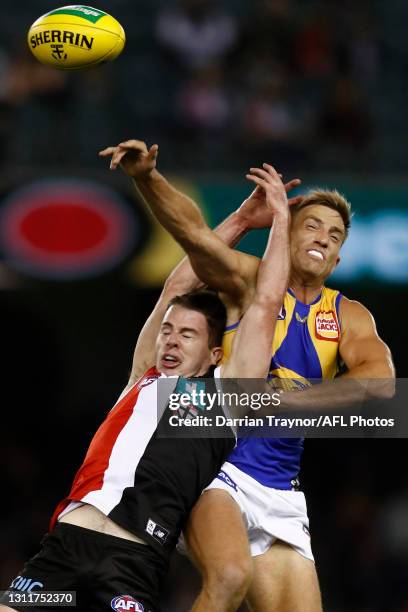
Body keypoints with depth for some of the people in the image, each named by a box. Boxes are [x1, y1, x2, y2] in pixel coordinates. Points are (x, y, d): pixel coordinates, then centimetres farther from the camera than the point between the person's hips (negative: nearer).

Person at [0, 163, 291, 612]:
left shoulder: (225, 389, 15)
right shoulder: (144, 380, 27)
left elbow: (266, 302, 15)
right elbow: (175, 287, 33)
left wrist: (280, 220, 25)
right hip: (65, 541, 4)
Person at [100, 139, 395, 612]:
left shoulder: (348, 317, 8)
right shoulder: (250, 281, 0)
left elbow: (380, 381, -12)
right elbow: (195, 233, -18)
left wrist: (282, 397, -23)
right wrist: (146, 176, -36)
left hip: (279, 493, 5)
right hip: (217, 467, -5)